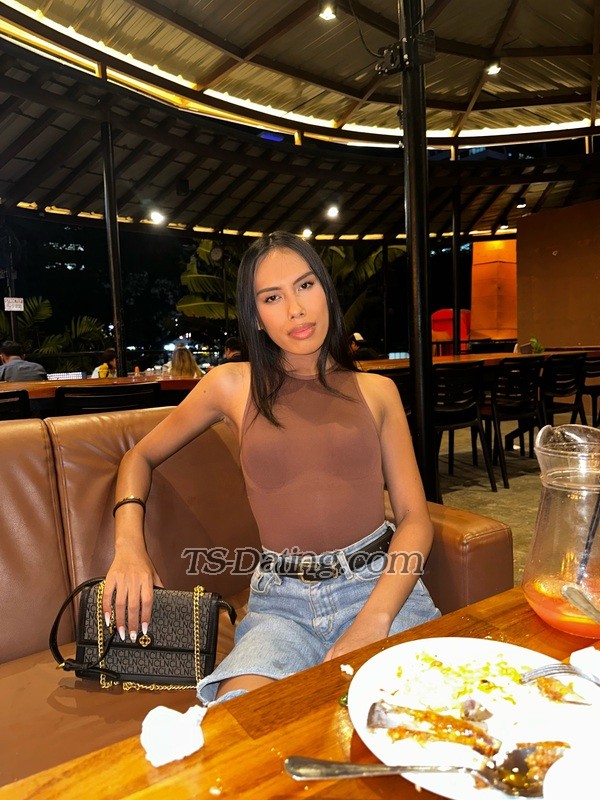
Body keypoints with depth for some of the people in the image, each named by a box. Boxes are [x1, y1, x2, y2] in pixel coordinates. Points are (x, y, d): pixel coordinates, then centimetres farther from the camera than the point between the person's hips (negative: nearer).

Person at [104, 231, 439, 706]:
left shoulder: (376, 391, 8)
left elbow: (415, 518, 3)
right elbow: (141, 457, 17)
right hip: (282, 600, 0)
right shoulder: (233, 386, 5)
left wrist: (373, 620, -13)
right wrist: (129, 547, -2)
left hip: (381, 583, 1)